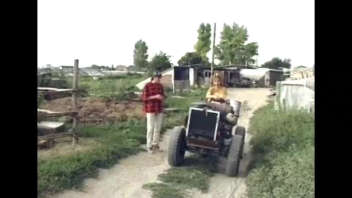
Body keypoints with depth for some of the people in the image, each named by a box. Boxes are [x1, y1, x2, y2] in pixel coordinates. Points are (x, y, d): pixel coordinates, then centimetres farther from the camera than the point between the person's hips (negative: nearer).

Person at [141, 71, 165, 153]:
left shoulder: (160, 86, 7)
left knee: (158, 128, 8)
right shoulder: (147, 86, -9)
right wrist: (155, 97, -21)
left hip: (159, 109, 5)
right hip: (150, 110, -5)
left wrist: (162, 98, -8)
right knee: (150, 128, -3)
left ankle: (155, 144, 20)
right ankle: (149, 146, 8)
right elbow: (144, 98, -12)